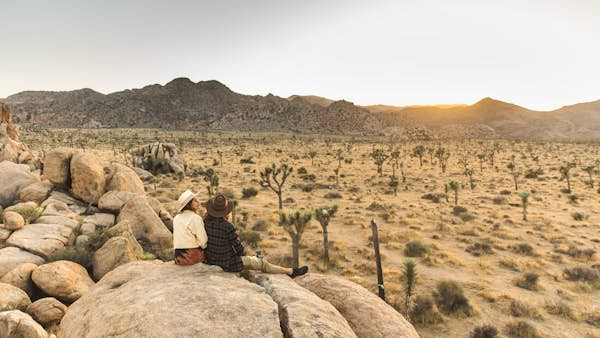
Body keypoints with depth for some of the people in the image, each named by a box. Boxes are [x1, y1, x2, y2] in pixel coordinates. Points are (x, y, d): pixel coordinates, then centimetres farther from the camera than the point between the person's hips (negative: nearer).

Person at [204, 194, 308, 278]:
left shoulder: (206, 222, -9)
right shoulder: (227, 226, -28)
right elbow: (238, 247, -16)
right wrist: (242, 253, 4)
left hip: (211, 260, 7)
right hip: (227, 264, -7)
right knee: (261, 262, 7)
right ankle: (291, 271, 21)